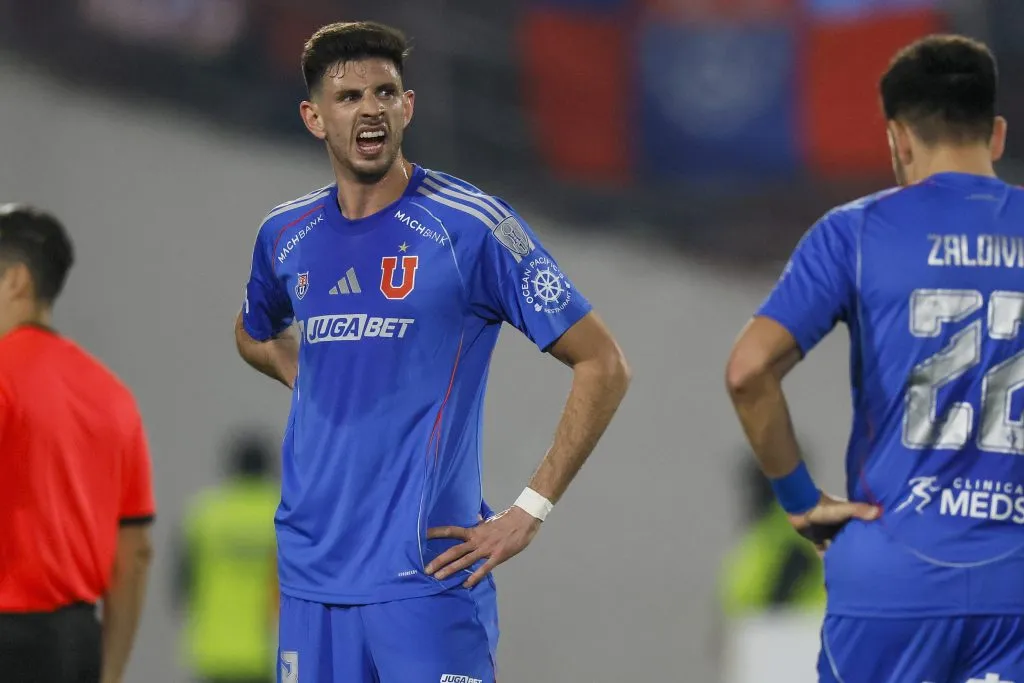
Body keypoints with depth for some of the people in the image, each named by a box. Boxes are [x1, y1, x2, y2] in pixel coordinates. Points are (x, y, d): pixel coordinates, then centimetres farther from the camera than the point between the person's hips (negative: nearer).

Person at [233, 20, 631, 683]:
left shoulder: (472, 225, -6)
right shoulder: (287, 235, 10)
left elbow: (604, 366, -5)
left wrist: (530, 510, -10)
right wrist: (312, 383, 14)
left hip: (427, 577, -5)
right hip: (311, 576, 5)